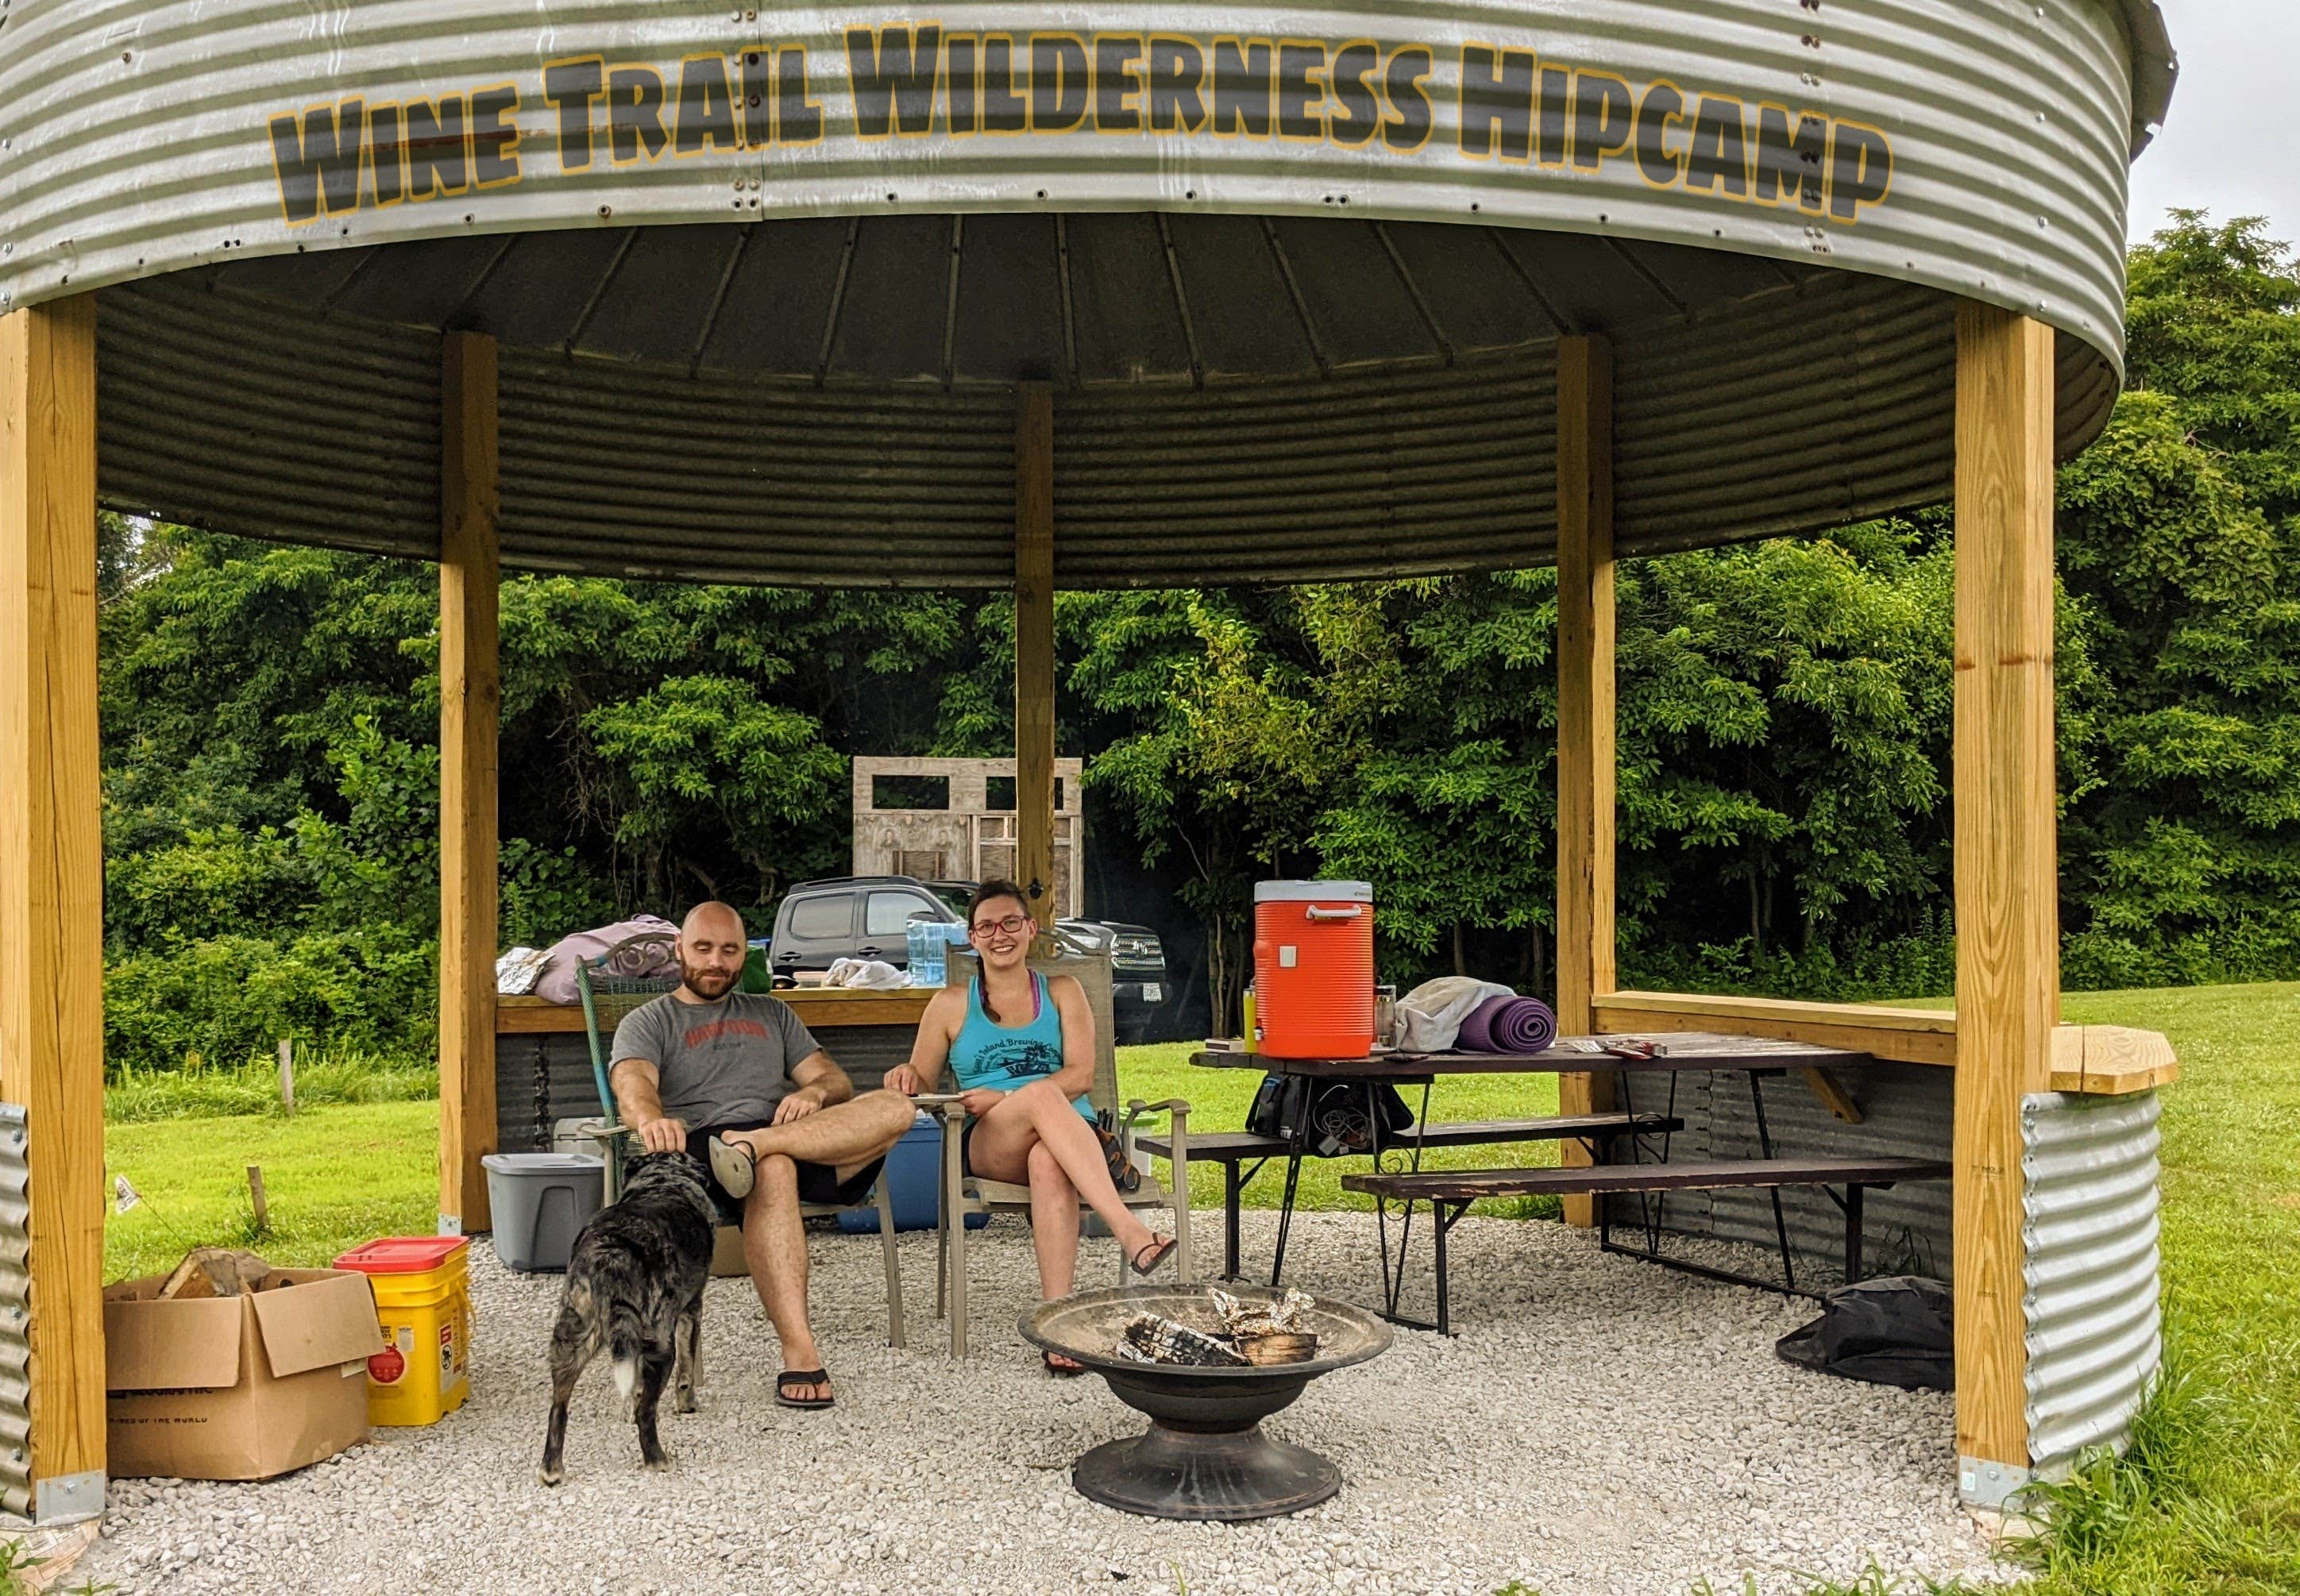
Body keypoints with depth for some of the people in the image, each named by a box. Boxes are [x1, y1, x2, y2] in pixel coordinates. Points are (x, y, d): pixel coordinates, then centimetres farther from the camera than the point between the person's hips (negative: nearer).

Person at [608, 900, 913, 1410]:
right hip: (703, 1148, -4)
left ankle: (752, 1144, -40)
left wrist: (815, 1092, -7)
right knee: (773, 1169, -41)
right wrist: (651, 1119, -31)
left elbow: (836, 1081, 20)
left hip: (812, 1144, 4)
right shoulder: (647, 1023, 18)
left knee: (895, 1108, -24)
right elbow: (633, 1085, -5)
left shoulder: (771, 1013, 30)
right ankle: (799, 1354, -47)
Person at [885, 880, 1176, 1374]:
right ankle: (1131, 1232, -52)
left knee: (1048, 1163, -41)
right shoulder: (951, 1004, 20)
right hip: (986, 1147, 0)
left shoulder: (1063, 992, 18)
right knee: (1041, 1095, -38)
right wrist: (905, 1075, -6)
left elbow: (1081, 1074, 4)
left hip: (1071, 1136, 1)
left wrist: (1002, 1098, -10)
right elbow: (921, 1085, 20)